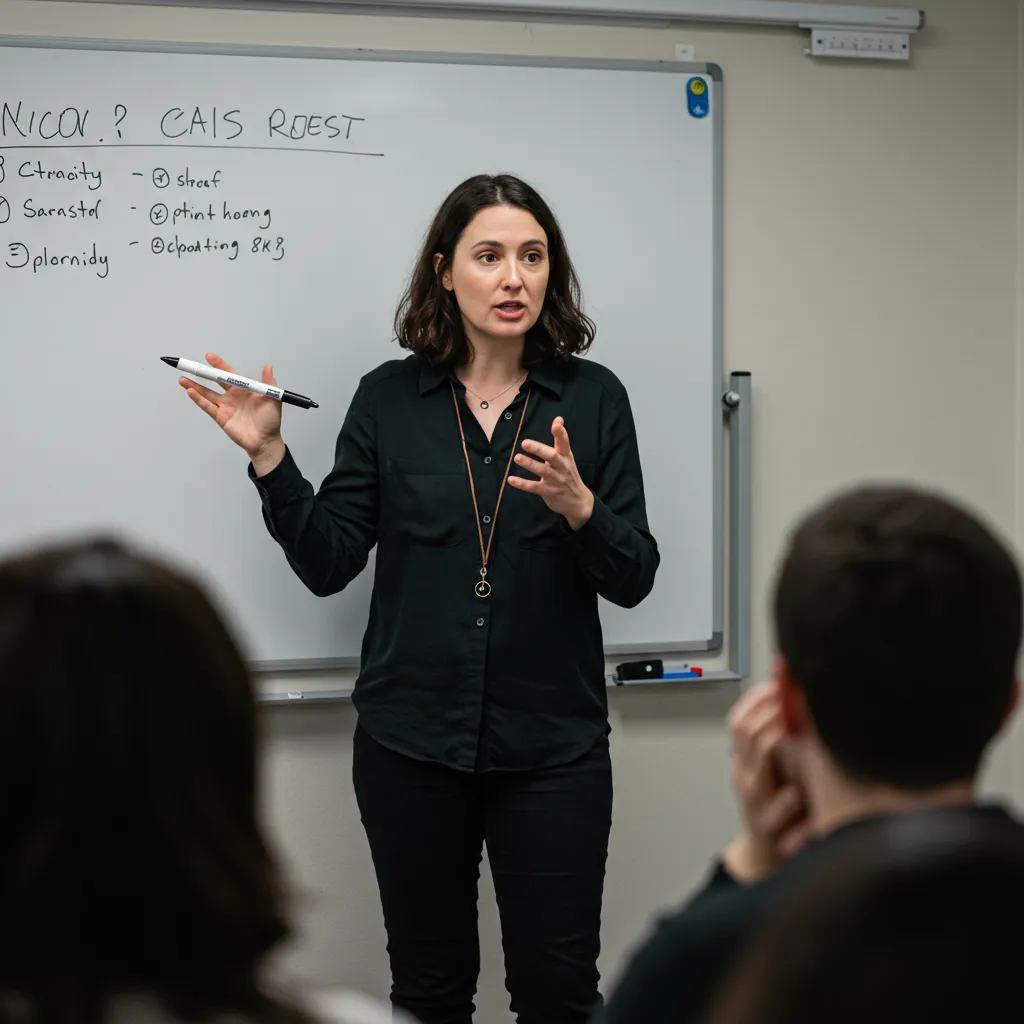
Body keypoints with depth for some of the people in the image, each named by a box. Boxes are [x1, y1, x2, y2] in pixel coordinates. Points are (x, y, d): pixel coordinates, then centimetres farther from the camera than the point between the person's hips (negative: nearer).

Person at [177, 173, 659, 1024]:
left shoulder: (592, 397, -1)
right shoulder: (389, 398, 1)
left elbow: (633, 579, -3)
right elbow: (328, 563, -1)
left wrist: (578, 506, -22)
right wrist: (269, 457, -13)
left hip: (552, 745, -1)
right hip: (413, 740, 1)